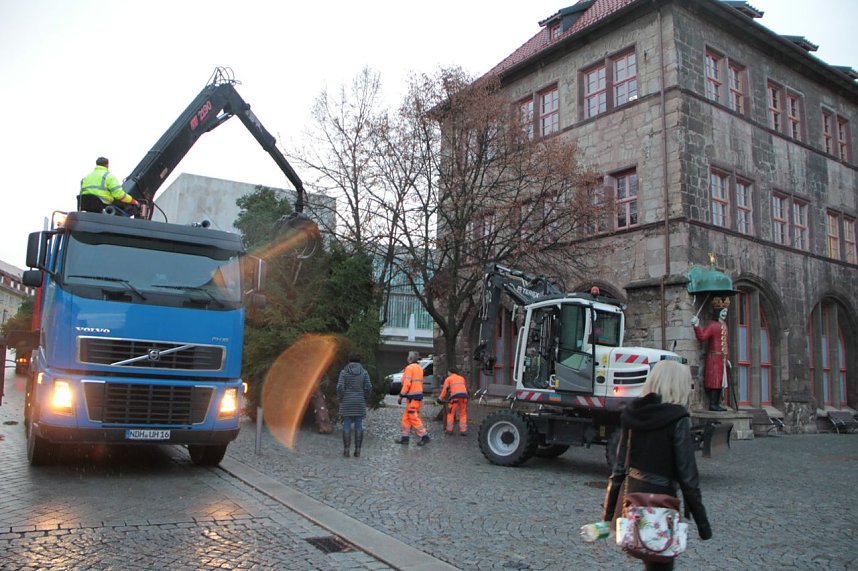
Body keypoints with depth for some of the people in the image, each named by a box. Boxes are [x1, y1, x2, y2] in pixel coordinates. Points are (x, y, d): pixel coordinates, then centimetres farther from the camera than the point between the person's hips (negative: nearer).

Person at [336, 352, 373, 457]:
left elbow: (340, 387, -13)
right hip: (360, 403, 1)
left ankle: (346, 450, 4)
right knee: (359, 426, 6)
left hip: (347, 402, -1)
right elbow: (368, 388, -6)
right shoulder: (364, 372, 0)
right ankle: (357, 450, 7)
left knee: (346, 425, 4)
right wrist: (364, 399, 8)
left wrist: (340, 399, 2)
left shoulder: (344, 372, -3)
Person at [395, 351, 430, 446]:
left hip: (412, 397, -9)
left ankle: (424, 436, -4)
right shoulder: (419, 368, 15)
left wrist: (401, 396, -13)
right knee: (406, 417, 14)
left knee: (413, 418, -4)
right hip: (419, 395, 9)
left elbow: (407, 384, -18)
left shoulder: (409, 368, -12)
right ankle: (405, 437, 16)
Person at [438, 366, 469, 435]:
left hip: (455, 396, -3)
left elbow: (444, 389, 10)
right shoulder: (462, 378, 28)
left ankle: (449, 430, 11)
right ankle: (463, 430, 3)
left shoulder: (448, 379, 17)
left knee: (451, 413, 10)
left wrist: (440, 398, 14)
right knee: (463, 414, 10)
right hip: (464, 395, 3)